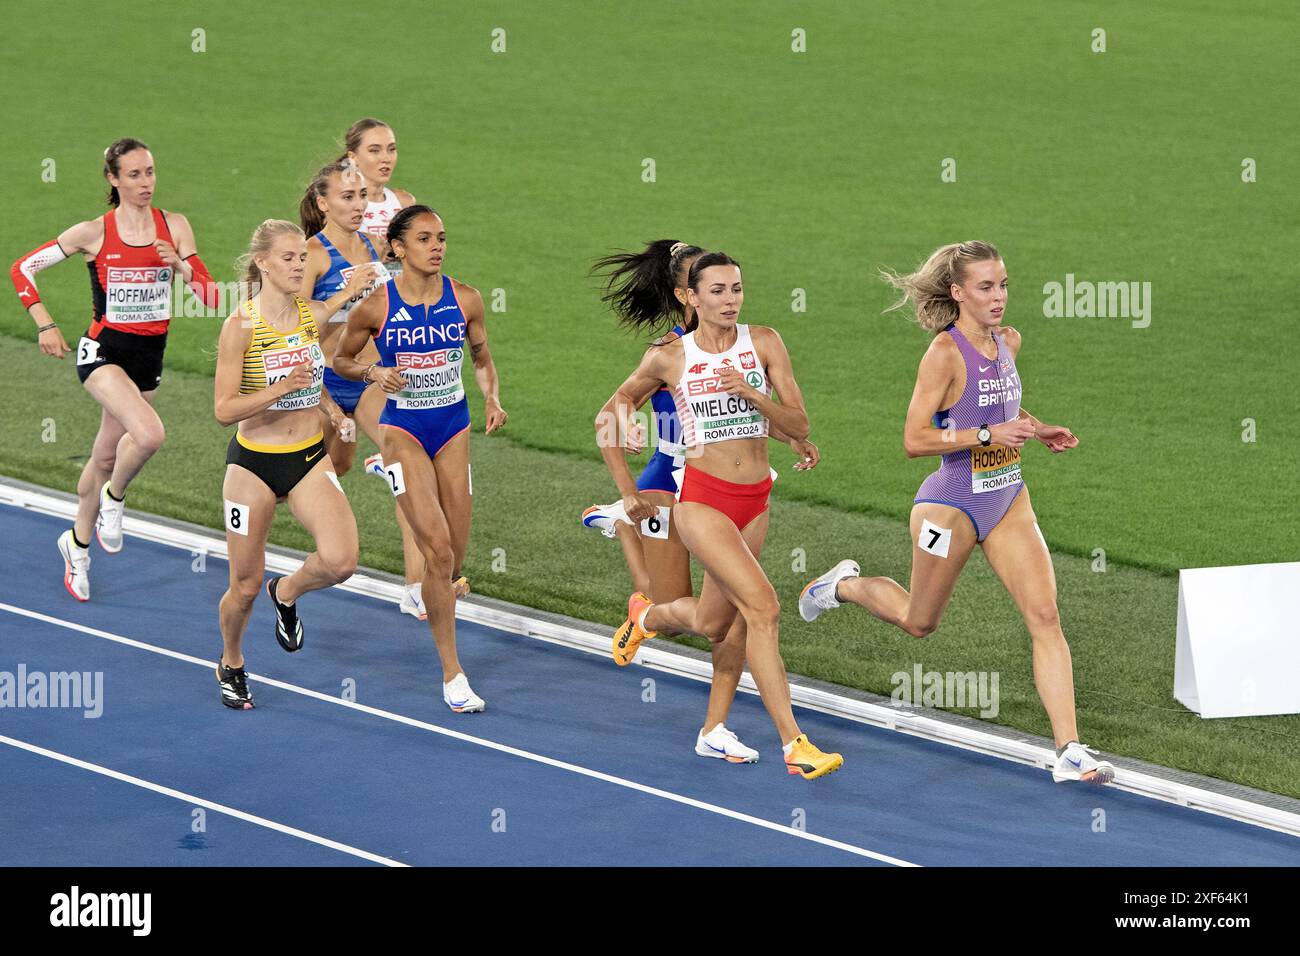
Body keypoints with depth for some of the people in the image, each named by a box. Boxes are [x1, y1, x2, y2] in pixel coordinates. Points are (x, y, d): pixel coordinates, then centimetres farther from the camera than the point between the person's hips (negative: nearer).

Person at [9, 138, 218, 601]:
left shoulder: (175, 227, 0)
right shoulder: (94, 232, -8)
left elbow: (212, 297, -3)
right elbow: (22, 270, 0)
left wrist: (181, 266, -21)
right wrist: (45, 325, -9)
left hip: (149, 355, 4)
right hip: (104, 350, -4)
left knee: (106, 456, 15)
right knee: (149, 433, -28)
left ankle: (78, 543, 36)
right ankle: (114, 498, 1)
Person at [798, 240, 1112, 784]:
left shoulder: (1008, 343, 4)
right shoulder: (945, 352, -19)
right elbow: (915, 440, -21)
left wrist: (1038, 432, 7)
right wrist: (990, 434, -27)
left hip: (1008, 500, 6)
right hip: (952, 503, -6)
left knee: (1045, 617, -7)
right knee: (919, 622, 15)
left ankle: (1069, 752, -9)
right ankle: (844, 585, 46)